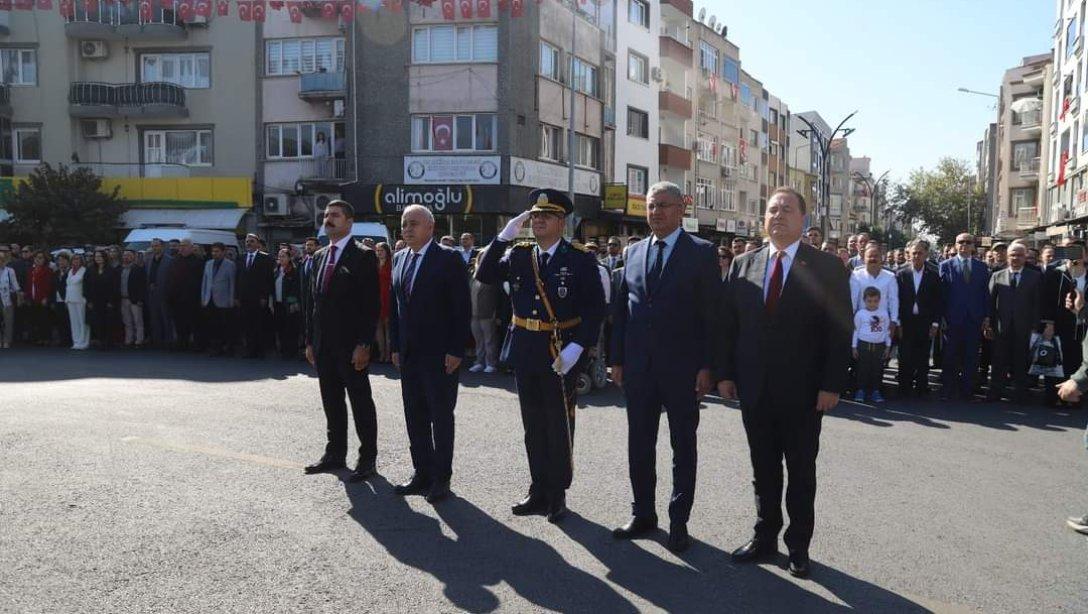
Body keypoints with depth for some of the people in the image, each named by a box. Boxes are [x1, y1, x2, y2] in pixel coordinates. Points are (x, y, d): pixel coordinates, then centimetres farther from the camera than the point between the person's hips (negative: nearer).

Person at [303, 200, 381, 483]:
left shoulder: (363, 256, -8)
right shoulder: (319, 256, 14)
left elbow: (371, 304, -13)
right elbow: (313, 300, 17)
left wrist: (364, 344, -18)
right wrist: (310, 340, 12)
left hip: (351, 345, -7)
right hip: (324, 344, 7)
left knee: (361, 401, 2)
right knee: (331, 402, 14)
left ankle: (368, 458, 10)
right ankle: (335, 454, 25)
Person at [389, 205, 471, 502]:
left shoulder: (449, 258, -9)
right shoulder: (399, 259, 11)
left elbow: (462, 308, -12)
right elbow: (395, 307, 15)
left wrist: (456, 351, -16)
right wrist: (395, 347, 10)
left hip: (440, 354, -6)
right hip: (409, 353, 6)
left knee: (441, 417, 4)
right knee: (415, 417, 11)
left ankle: (441, 478, 14)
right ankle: (422, 474, 22)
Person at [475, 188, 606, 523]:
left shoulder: (581, 259, -6)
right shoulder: (517, 254, 8)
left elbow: (595, 309, -9)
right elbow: (484, 276, -2)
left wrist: (577, 347, -19)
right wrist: (504, 236, -8)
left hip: (561, 356, -4)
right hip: (524, 353, 4)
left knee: (559, 427, 7)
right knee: (534, 427, 14)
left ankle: (557, 495, 21)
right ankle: (539, 491, 27)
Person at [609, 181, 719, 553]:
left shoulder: (701, 253, -4)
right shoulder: (634, 252, 9)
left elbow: (712, 313, -7)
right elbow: (620, 309, 11)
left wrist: (707, 366, -12)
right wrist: (617, 359, 7)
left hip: (682, 368, -4)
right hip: (638, 366, 4)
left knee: (683, 446, 8)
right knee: (639, 444, 12)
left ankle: (679, 522, 20)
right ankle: (643, 514, 27)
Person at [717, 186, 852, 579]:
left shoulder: (827, 268, -4)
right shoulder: (743, 265, 6)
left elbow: (840, 330, -7)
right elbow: (727, 323, 7)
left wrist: (832, 385, -11)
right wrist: (725, 373, 1)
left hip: (803, 391, -3)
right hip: (754, 388, 3)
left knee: (801, 472, 11)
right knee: (763, 469, 14)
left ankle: (799, 545, 24)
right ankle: (765, 537, 27)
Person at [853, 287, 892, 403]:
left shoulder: (884, 313, 5)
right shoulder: (860, 314, -1)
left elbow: (887, 330, 10)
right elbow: (856, 331, 3)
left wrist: (888, 346, 9)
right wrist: (855, 347, 2)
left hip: (879, 346, 2)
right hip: (864, 344, -2)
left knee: (877, 368, 5)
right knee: (863, 368, 2)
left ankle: (875, 391, 13)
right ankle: (861, 390, 9)